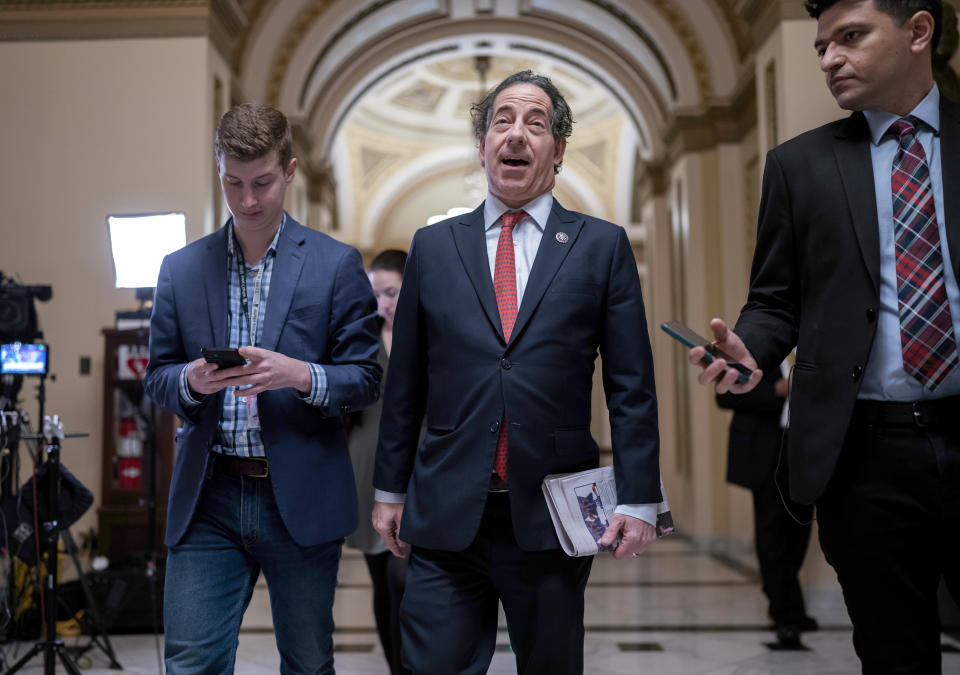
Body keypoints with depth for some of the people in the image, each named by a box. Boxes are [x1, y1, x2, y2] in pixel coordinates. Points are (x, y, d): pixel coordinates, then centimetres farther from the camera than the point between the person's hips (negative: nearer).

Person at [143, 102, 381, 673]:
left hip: (301, 498, -1)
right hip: (207, 500, 2)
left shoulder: (337, 265, 0)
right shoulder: (182, 269, 8)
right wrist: (191, 381, -12)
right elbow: (157, 378, 11)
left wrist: (300, 375, -20)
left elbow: (366, 381, -1)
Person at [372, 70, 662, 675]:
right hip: (446, 513, 1)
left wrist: (638, 499, -5)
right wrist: (390, 489, 10)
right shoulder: (433, 246, 8)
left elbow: (632, 387, 0)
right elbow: (405, 383, 10)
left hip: (554, 514, -1)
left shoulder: (603, 246, 3)